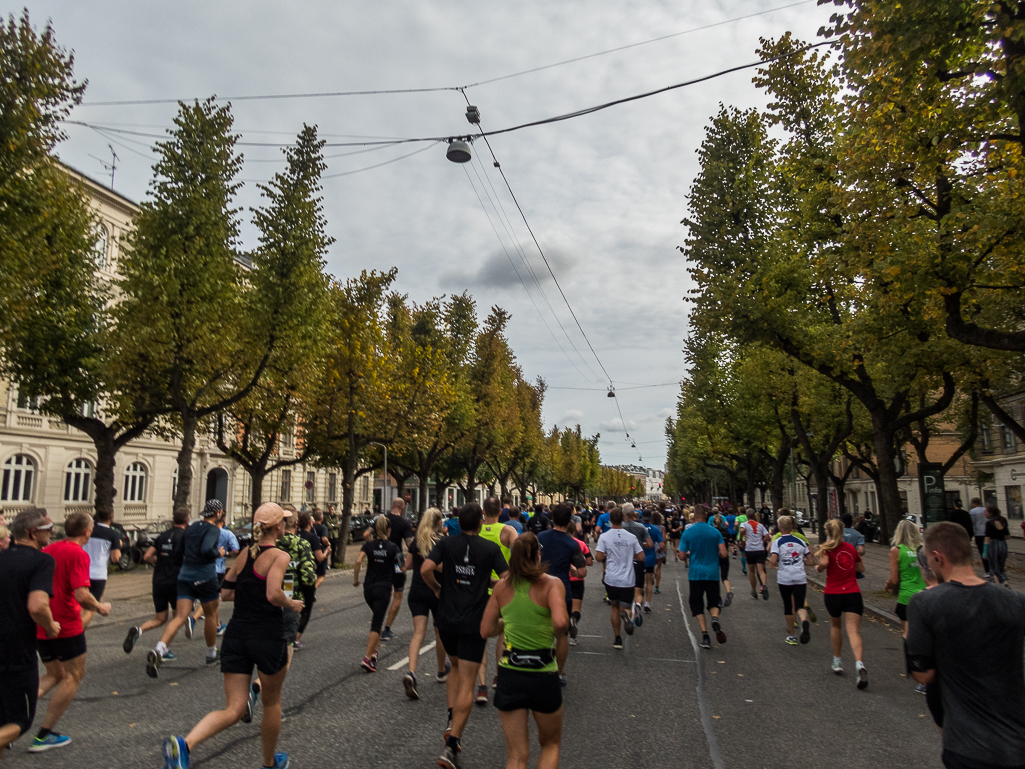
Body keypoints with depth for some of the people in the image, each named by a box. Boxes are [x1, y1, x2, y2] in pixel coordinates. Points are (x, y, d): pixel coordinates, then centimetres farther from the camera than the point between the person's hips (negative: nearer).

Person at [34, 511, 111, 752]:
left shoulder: (48, 550, 8)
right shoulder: (78, 554, -16)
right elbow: (81, 595, -24)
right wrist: (99, 607, -5)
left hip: (40, 627, 8)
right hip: (66, 627, -8)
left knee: (54, 675, 22)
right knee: (74, 676, 8)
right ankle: (43, 736, 10)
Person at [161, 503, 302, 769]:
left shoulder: (244, 554, 7)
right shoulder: (279, 556, -13)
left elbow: (225, 592, 13)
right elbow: (274, 595, -24)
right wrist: (292, 605, -6)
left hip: (236, 635, 5)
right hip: (268, 637, -5)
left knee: (233, 710, 7)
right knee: (271, 703, 19)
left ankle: (184, 743, -19)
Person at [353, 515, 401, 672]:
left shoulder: (368, 545, 1)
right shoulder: (392, 547, -4)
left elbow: (358, 561, -14)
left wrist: (355, 579, -4)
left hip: (368, 588, 4)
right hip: (384, 589, -4)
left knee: (377, 618, 24)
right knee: (377, 623, -2)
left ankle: (373, 651, 22)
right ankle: (368, 658, -11)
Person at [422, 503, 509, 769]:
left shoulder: (446, 543, -1)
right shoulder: (490, 548, -4)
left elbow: (425, 569, -12)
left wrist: (436, 587, 6)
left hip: (447, 618, 3)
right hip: (474, 622, -3)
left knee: (456, 667, 28)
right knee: (466, 684, 1)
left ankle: (451, 721, 17)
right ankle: (451, 745, -5)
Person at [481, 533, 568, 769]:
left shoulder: (502, 585, 2)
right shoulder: (551, 583, -10)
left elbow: (486, 630, 5)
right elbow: (560, 622, -27)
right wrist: (557, 635, -5)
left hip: (509, 672, 3)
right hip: (542, 674, -3)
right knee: (550, 744, 24)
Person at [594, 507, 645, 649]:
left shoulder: (604, 537, -7)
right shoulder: (631, 537, -1)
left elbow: (599, 558, -12)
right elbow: (641, 557, 0)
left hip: (611, 579, 0)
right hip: (628, 580, 1)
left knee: (614, 607, 18)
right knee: (625, 606, 13)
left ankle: (617, 638, 15)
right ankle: (625, 614, -23)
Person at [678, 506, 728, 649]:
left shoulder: (688, 532, -4)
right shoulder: (715, 531, -2)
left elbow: (682, 555, -5)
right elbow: (723, 554, -5)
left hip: (695, 573, -1)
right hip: (712, 573, 1)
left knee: (697, 605, 8)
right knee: (713, 602, 15)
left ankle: (705, 635, -2)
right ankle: (715, 618, -17)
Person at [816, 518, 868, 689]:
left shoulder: (826, 548, -4)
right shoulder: (850, 547, 9)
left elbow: (823, 563, -23)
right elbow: (861, 568, 20)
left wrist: (818, 567, -3)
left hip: (833, 593, -2)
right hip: (853, 593, 2)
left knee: (835, 625, 22)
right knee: (853, 631, -6)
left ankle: (837, 662, 31)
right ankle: (859, 663, -29)